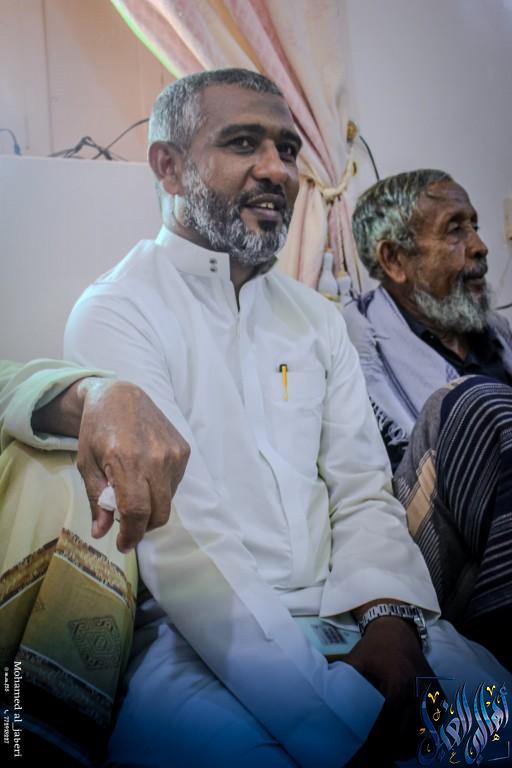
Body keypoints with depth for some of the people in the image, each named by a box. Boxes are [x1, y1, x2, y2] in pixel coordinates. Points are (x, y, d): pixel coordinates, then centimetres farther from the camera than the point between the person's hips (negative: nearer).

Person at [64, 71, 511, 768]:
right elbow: (180, 535, -17)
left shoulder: (316, 317, 14)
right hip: (192, 633, -4)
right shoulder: (115, 314, -6)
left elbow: (362, 491, 8)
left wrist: (388, 619, -13)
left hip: (342, 610, 5)